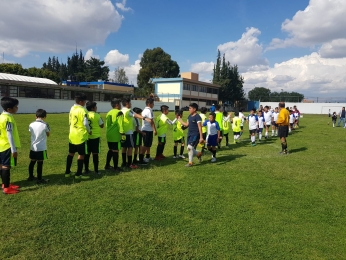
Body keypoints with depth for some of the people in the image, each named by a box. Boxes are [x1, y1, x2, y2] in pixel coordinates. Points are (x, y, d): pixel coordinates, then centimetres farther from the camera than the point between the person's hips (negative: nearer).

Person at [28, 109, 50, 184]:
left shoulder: (31, 124, 0)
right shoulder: (45, 125, -13)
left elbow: (31, 133, 14)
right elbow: (48, 134, 1)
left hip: (33, 147, 5)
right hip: (41, 148, -5)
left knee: (32, 162, 17)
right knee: (40, 163, 1)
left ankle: (31, 176, 31)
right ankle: (39, 179, 8)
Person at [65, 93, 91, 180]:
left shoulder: (72, 108, 8)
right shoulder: (83, 110, -17)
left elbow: (70, 121, 14)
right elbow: (85, 123, -22)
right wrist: (89, 131, -5)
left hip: (72, 135, 8)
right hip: (81, 136, -8)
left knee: (71, 153, 18)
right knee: (81, 155, 2)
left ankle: (67, 172, 25)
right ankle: (78, 174, 6)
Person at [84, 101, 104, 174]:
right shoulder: (97, 115, -10)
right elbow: (102, 125, -3)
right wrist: (101, 119, 10)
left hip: (87, 137, 4)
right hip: (95, 137, -4)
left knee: (87, 154, 11)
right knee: (95, 154, 2)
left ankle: (86, 169, 17)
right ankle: (96, 170, 7)